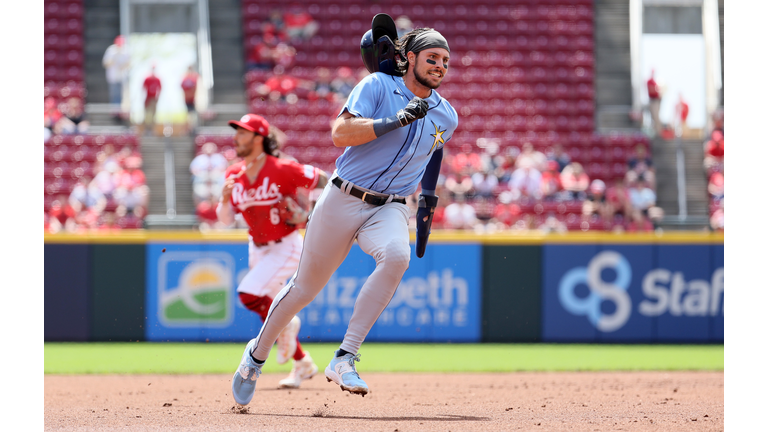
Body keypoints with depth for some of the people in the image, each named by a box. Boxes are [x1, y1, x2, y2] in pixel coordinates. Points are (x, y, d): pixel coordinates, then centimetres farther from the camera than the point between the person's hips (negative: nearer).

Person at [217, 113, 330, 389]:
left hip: (286, 247, -7)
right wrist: (225, 198, -21)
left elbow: (322, 180, -10)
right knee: (269, 309, 13)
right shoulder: (234, 175, -1)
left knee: (249, 295, -24)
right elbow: (226, 219, -2)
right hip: (258, 249, 7)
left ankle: (285, 324, 4)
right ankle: (303, 364, 31)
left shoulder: (282, 170, -19)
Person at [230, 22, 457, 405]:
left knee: (396, 255, -32)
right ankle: (257, 354, 35)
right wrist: (396, 120, -27)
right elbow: (340, 133, -21)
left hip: (389, 208, 2)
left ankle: (344, 359, -29)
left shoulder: (446, 117, 6)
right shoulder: (378, 86, -9)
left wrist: (427, 201, 27)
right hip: (343, 200, -2)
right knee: (305, 287, 7)